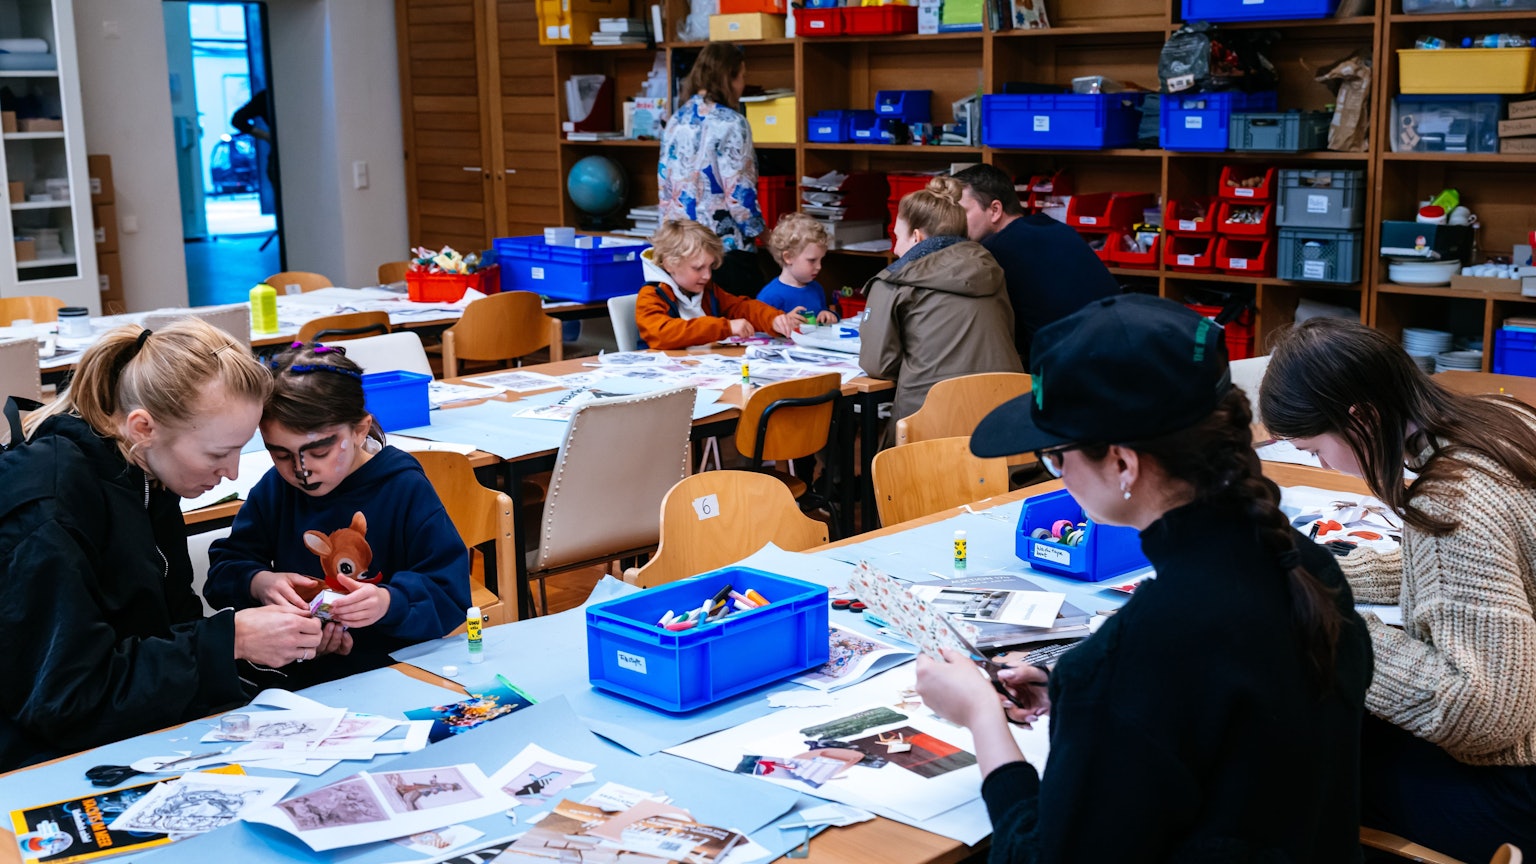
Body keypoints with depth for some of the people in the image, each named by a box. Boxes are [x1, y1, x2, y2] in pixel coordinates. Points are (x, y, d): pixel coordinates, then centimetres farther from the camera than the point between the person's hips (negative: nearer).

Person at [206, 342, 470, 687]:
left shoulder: (405, 490, -6)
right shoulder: (274, 489, 6)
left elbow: (451, 599, -9)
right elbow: (224, 568, 9)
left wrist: (391, 603, -28)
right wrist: (257, 583, -13)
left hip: (391, 668, -2)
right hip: (294, 677, 2)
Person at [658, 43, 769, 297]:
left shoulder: (676, 121, 9)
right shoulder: (730, 124, -11)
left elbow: (665, 188, 12)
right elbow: (739, 192, -13)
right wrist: (764, 236, 0)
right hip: (727, 247, -7)